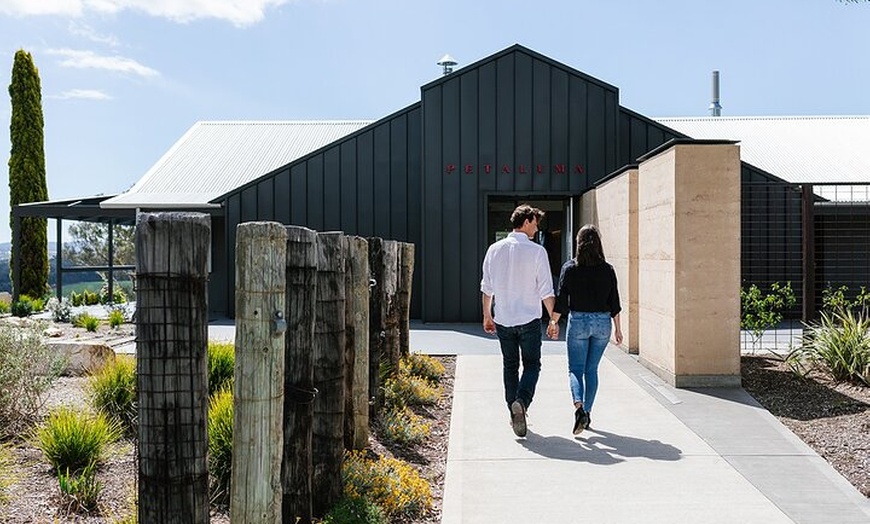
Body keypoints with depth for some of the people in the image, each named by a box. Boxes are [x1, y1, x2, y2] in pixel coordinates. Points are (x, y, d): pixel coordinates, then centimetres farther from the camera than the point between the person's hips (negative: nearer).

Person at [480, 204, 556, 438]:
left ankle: (514, 412, 19)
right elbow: (546, 291, -8)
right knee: (531, 365, 7)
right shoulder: (536, 251, -10)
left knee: (510, 366, 15)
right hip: (529, 319, -4)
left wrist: (487, 316, 18)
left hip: (502, 319, 4)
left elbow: (487, 288, 7)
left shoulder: (495, 249, 1)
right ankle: (521, 401, -16)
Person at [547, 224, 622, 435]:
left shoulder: (570, 268, -6)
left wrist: (553, 322, 5)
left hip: (578, 321, -2)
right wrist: (617, 328, 11)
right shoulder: (607, 270, 0)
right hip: (602, 322, 2)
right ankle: (587, 412, 19)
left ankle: (579, 408, -18)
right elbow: (614, 303, 3)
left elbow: (561, 300, -7)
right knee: (592, 369, 14)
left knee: (575, 369, 4)